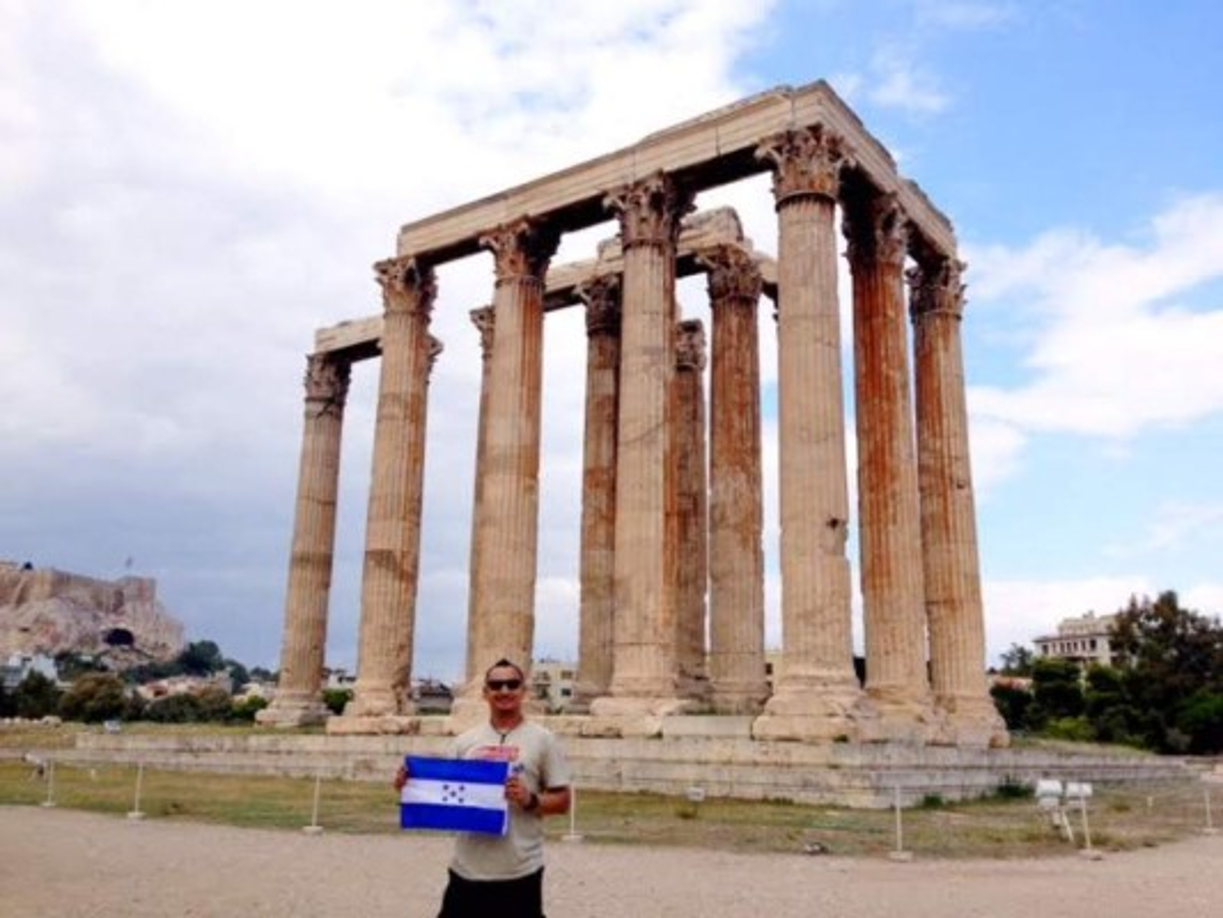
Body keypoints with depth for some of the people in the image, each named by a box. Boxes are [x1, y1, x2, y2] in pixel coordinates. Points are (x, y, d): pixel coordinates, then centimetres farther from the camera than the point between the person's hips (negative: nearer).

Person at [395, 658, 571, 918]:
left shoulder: (543, 740, -3)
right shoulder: (465, 740, 8)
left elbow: (562, 802, -2)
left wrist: (530, 799, -20)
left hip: (519, 872, -3)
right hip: (467, 869, 3)